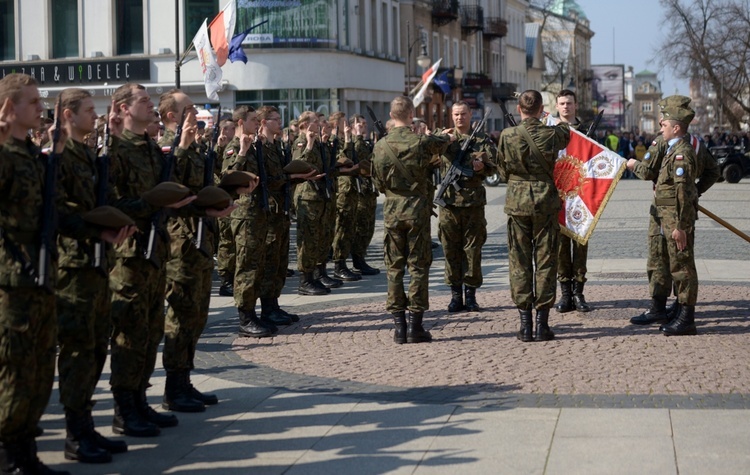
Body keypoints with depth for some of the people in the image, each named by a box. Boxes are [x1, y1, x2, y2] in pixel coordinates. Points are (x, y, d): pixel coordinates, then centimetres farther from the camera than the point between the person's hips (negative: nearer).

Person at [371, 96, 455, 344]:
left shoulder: (380, 145, -3)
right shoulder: (422, 141, -10)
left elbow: (379, 182, 6)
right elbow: (441, 143, 14)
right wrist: (449, 138, 36)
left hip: (392, 211, 2)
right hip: (418, 209, -2)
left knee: (394, 267, 8)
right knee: (418, 266, 4)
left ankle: (399, 326, 6)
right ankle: (415, 325, 2)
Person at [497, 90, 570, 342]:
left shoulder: (507, 135, -7)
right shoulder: (552, 134, -7)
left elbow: (502, 171, 4)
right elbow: (566, 133, 19)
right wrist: (557, 122, 40)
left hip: (516, 201, 0)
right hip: (546, 201, 0)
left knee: (519, 262, 7)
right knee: (545, 261, 5)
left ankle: (525, 324, 6)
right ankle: (542, 325, 4)